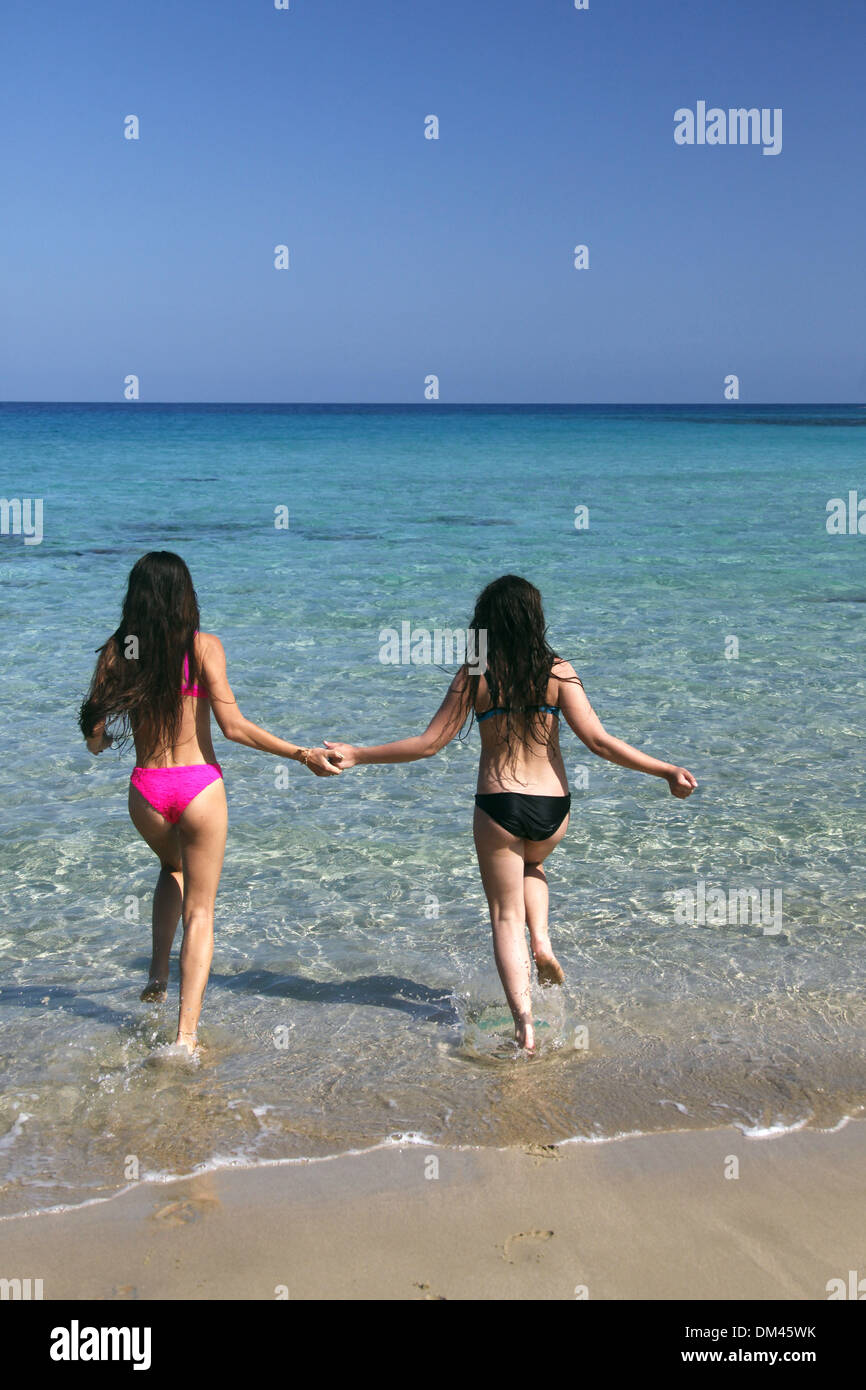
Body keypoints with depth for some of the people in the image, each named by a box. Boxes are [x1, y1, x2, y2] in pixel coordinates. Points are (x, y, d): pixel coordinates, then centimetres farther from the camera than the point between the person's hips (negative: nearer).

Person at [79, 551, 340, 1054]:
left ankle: (158, 973, 23)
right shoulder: (204, 646, -8)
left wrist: (103, 736, 26)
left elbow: (96, 739, 2)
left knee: (174, 868, 34)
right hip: (199, 786, -3)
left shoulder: (116, 650, -1)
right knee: (200, 910, 9)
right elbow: (234, 726, -14)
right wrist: (303, 755, -8)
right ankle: (187, 1033, 3)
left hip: (146, 790, 3)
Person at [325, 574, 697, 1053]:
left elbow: (428, 744, -4)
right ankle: (542, 941, 13)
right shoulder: (557, 672, -5)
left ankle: (524, 1021, -3)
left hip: (498, 807, -2)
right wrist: (667, 771, -4)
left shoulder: (474, 677, -5)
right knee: (531, 866, 36)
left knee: (506, 916, 11)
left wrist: (357, 755, 8)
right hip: (552, 807, 2)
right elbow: (599, 741, -11)